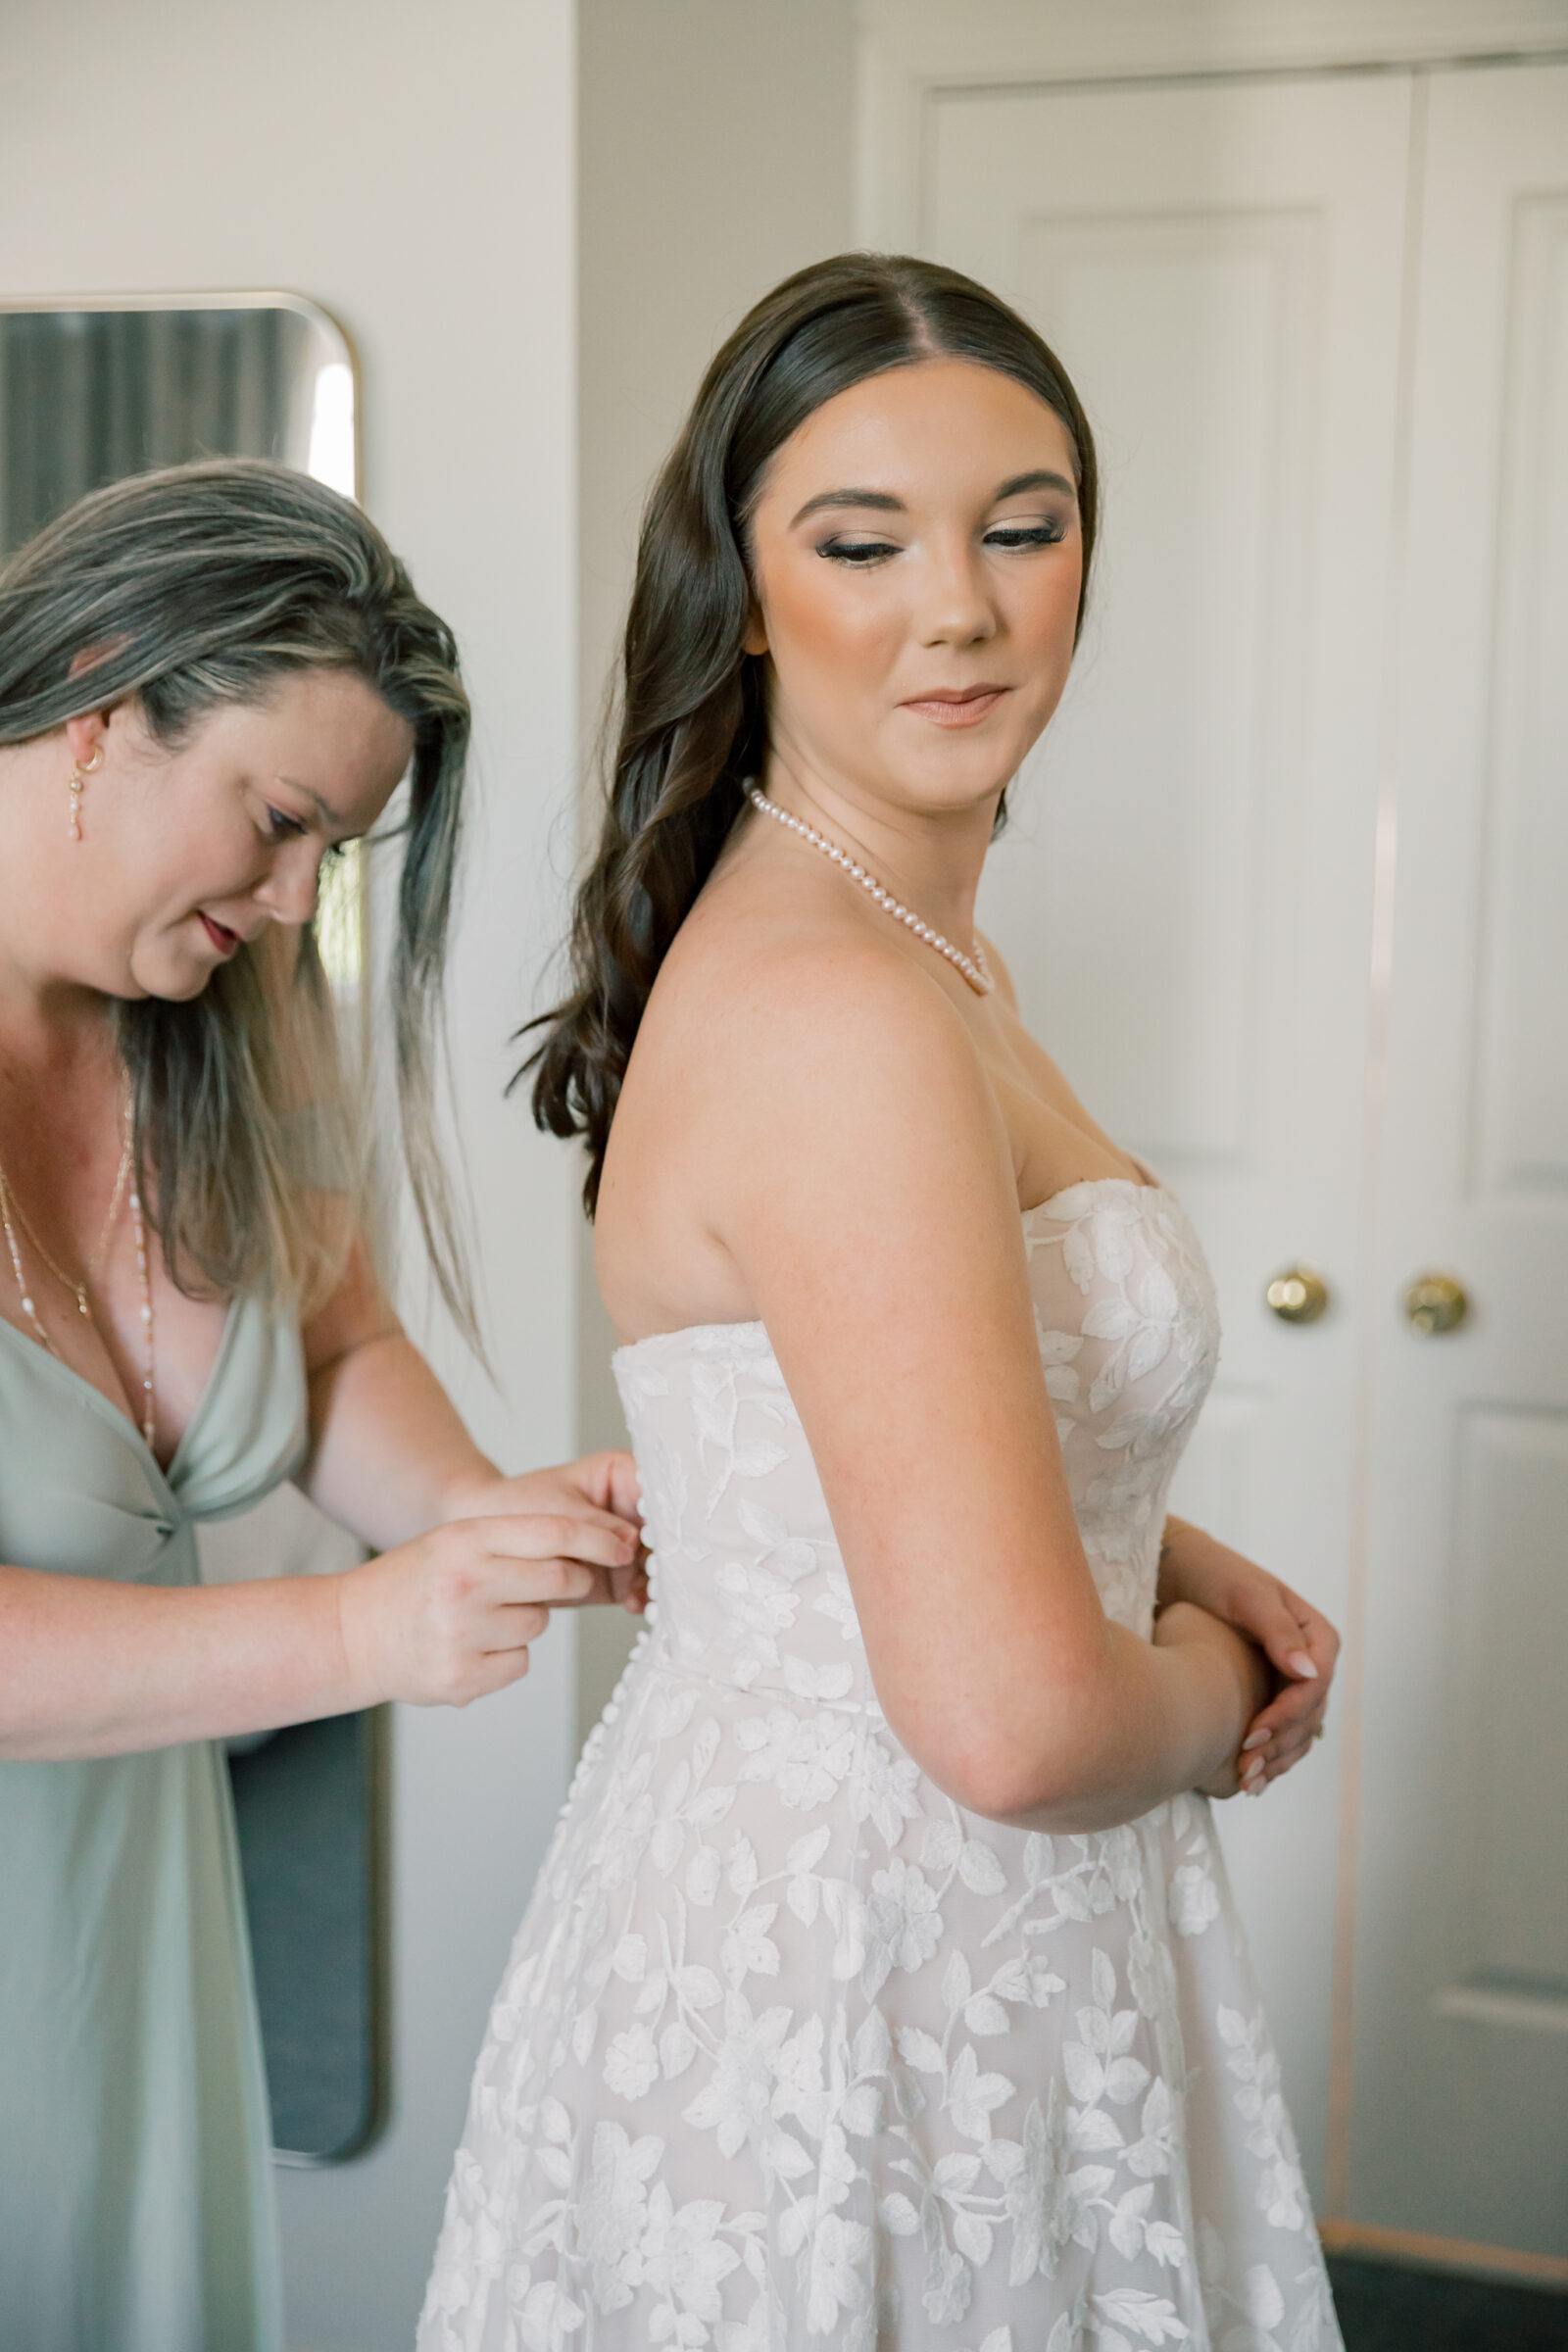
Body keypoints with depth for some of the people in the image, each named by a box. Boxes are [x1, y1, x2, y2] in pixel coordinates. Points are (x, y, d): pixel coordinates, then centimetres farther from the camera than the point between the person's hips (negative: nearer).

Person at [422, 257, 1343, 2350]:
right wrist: (1215, 1695, -10)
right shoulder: (843, 1015, -26)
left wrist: (1170, 1565, 3)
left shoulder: (918, 951, 6)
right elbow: (1015, 1722, -31)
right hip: (847, 1979, -9)